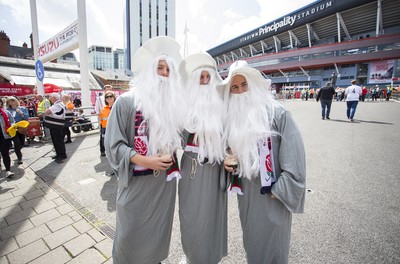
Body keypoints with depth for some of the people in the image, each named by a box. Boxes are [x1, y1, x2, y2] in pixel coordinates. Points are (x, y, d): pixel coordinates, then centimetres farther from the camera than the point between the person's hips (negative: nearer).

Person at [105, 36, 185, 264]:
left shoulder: (173, 103, 3)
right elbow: (114, 143, -11)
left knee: (159, 228, 20)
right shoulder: (127, 101, -9)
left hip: (165, 179, 4)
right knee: (131, 232, 14)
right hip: (136, 180, -3)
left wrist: (170, 154, -5)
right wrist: (145, 160, -20)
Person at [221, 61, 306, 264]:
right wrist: (227, 161, -5)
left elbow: (294, 155, -14)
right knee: (251, 238, 22)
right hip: (245, 191, 5)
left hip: (272, 193, -5)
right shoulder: (232, 117, 3)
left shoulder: (277, 114, -14)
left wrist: (280, 190, -14)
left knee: (271, 242, 12)